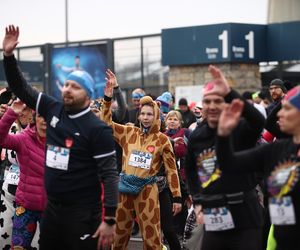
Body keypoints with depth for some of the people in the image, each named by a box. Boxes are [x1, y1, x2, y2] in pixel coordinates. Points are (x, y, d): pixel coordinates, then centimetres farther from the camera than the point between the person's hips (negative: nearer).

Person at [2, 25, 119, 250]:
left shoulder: (98, 129, -12)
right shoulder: (53, 110, 5)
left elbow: (109, 174, -14)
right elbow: (21, 88, 13)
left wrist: (110, 219, -20)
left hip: (83, 214, -6)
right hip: (52, 208, 7)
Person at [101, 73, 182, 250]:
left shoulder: (162, 140, -2)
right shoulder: (129, 132, 5)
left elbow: (171, 169, 0)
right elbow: (106, 123, 3)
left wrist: (177, 197, -3)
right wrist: (108, 97, -9)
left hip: (147, 190, -3)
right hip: (125, 188, 3)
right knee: (119, 233, 12)